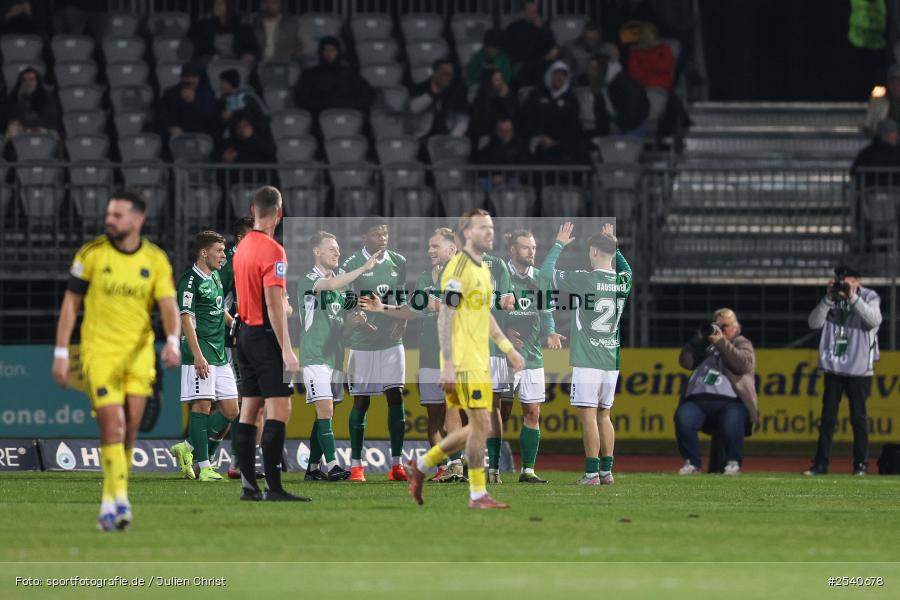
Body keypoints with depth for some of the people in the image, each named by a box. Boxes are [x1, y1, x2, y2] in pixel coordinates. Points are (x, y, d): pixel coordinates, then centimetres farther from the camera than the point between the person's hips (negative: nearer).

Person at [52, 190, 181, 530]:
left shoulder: (156, 260, 1)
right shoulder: (91, 254, -3)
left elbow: (168, 305, -7)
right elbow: (70, 304, 2)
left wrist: (172, 342, -26)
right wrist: (61, 353, -2)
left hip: (139, 354, 2)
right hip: (99, 351, -2)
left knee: (129, 432, 2)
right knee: (113, 426, -15)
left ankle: (109, 504, 15)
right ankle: (120, 500, -17)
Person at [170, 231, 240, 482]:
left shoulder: (215, 278, 17)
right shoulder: (190, 281, -10)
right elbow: (187, 319, -16)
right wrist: (198, 356, -23)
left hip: (220, 356, 9)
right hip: (201, 355, -9)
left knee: (230, 410, 6)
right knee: (202, 405, -9)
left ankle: (187, 448, 14)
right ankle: (204, 466, -8)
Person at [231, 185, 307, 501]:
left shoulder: (242, 247, 11)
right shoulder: (272, 250, -15)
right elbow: (273, 304, -20)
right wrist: (287, 351, -20)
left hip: (245, 332, 9)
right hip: (266, 336, -9)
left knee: (249, 411, 9)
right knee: (279, 411, -10)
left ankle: (248, 485, 10)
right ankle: (273, 487, -16)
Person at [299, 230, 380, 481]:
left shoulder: (340, 276, 16)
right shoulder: (308, 280, -9)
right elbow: (331, 285, -30)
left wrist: (357, 316, 4)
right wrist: (364, 268, -33)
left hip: (335, 355, 8)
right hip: (315, 355, -8)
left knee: (325, 414, 7)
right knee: (325, 410, -14)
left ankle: (313, 467, 11)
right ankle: (331, 465, -18)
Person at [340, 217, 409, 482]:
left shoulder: (399, 263, 7)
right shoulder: (351, 265, -6)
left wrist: (403, 321, -2)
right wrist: (361, 323, -19)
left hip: (392, 341, 3)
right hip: (363, 343, -3)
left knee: (396, 397, -2)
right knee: (361, 401, 2)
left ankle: (397, 464, 3)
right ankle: (356, 465, 10)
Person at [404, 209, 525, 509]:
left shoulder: (483, 268, 17)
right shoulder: (459, 267, -12)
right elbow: (445, 318, -16)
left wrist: (508, 348, 26)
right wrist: (448, 365, -21)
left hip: (479, 360, 9)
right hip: (463, 359, -9)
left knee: (477, 427, 10)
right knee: (481, 424, -10)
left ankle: (421, 465, 22)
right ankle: (478, 494, -4)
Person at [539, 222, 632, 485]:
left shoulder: (584, 280, -13)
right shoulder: (623, 282, 3)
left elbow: (546, 273, -2)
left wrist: (559, 244, 10)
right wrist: (614, 244, 34)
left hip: (587, 360, -6)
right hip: (612, 359, 6)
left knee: (588, 415, -5)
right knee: (604, 414, 13)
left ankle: (592, 473, -7)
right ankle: (606, 471, 12)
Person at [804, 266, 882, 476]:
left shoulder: (869, 297, -3)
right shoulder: (832, 301, 7)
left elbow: (874, 320, -22)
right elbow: (814, 323, -4)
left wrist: (852, 297, -26)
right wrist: (828, 299, -15)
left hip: (859, 370, -4)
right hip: (833, 368, 4)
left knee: (858, 417, -1)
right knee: (827, 417, 3)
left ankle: (861, 464, 7)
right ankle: (821, 463, 6)